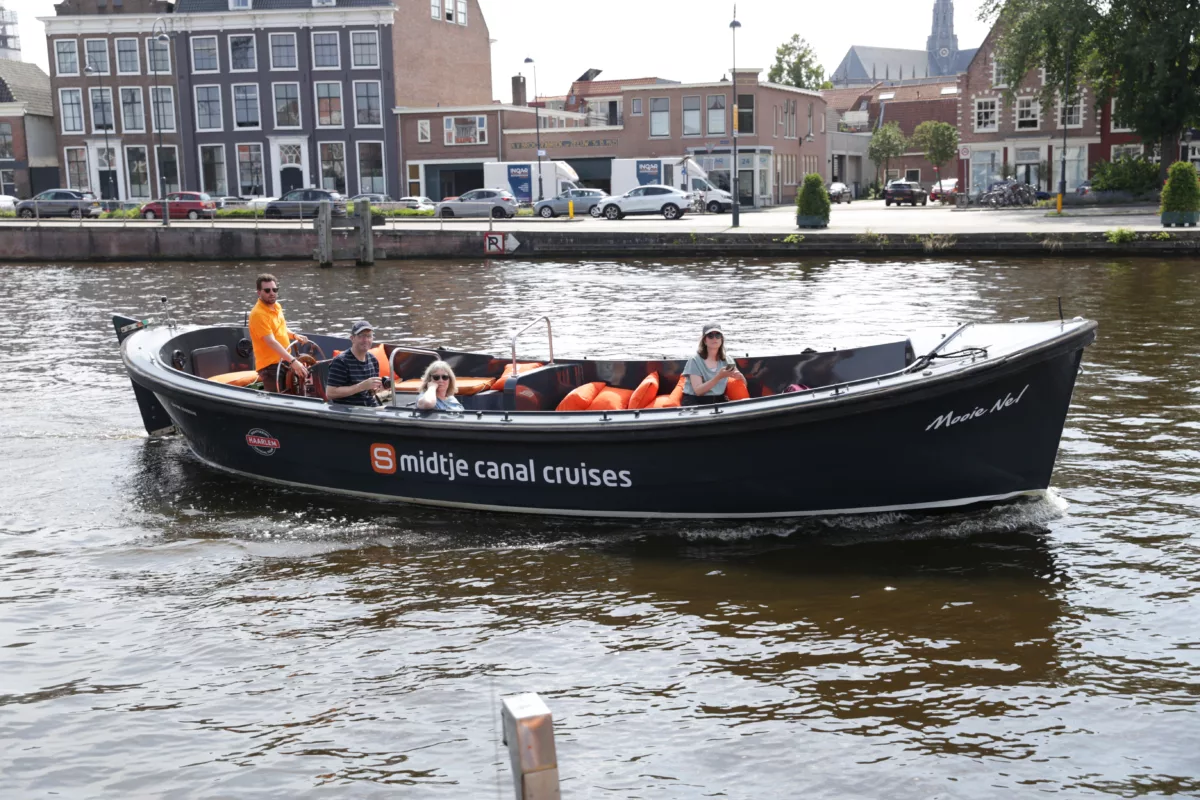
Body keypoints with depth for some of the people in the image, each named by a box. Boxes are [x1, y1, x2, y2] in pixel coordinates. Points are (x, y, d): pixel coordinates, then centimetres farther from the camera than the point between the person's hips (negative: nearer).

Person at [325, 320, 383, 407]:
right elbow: (330, 394, -17)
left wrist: (374, 389, 2)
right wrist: (362, 386, -19)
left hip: (372, 409, 7)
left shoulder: (373, 360, 12)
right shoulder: (340, 361, -9)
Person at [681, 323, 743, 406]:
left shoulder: (726, 360, 9)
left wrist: (739, 376, -12)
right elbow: (698, 391, -15)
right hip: (695, 401, -4)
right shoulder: (695, 360, -6)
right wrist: (719, 377, -26)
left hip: (718, 401, 4)